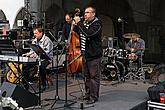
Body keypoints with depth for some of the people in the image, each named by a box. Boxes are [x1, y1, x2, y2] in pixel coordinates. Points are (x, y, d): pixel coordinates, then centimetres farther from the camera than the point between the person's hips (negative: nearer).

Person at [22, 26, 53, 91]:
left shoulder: (46, 40, -10)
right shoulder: (34, 41, 15)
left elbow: (46, 52, -20)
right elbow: (32, 51, 19)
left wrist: (36, 55, -31)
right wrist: (27, 54, -2)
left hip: (45, 59, -7)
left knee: (41, 66, -37)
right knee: (25, 65, -15)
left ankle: (44, 84, -18)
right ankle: (25, 85, -5)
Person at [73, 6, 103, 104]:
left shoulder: (97, 24, -12)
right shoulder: (84, 23, 13)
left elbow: (88, 33, -29)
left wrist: (79, 23, -23)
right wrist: (75, 24, 8)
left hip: (94, 55, -8)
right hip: (85, 54, 8)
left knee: (94, 76, -2)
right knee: (87, 76, 16)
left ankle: (94, 96, 5)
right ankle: (88, 94, 27)